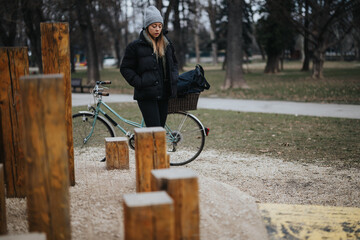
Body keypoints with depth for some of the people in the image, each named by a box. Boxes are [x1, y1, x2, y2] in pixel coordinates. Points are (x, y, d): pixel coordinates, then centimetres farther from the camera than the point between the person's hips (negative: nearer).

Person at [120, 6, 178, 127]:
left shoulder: (167, 44, 13)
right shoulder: (136, 46, -4)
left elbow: (174, 63, 28)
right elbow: (125, 68, -1)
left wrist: (174, 79, 12)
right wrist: (138, 83, -11)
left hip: (164, 94, 6)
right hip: (146, 96, -6)